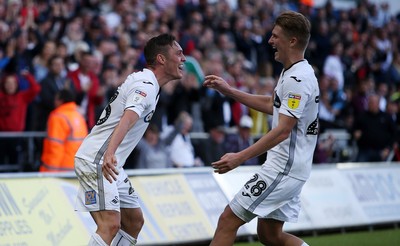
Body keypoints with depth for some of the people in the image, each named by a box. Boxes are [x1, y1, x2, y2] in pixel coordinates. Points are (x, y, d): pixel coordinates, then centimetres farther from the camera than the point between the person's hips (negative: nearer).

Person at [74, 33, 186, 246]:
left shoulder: (143, 79, 13)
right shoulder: (146, 86, -17)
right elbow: (127, 119, -36)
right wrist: (109, 154, -50)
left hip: (108, 162, 11)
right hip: (96, 162, -11)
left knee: (134, 221, 14)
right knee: (110, 225, -22)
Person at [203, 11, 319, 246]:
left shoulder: (298, 79, -19)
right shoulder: (292, 73, 13)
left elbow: (283, 131, -25)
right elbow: (271, 104, 28)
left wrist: (240, 157, -29)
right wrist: (229, 91, 24)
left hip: (284, 169, -10)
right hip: (292, 169, 10)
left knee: (228, 220, -8)